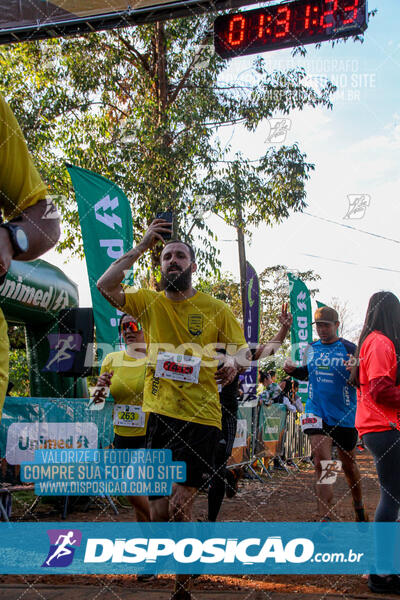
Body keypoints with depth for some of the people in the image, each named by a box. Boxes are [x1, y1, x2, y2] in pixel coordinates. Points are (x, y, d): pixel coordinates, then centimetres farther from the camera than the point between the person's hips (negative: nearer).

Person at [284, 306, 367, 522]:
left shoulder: (349, 348, -7)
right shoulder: (311, 348, 6)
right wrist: (293, 370, 2)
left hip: (344, 416, -2)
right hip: (317, 413, 2)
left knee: (348, 464, 15)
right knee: (322, 463, -11)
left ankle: (359, 506, 40)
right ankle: (326, 519, -9)